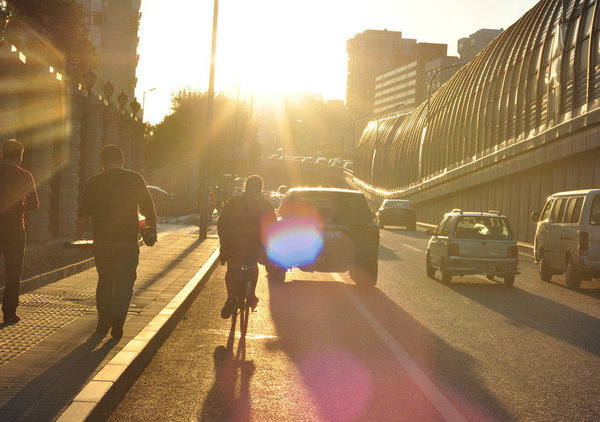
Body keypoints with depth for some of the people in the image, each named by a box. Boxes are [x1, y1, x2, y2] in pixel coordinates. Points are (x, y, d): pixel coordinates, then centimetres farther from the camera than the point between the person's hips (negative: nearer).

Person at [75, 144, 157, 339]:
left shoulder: (94, 182, 2)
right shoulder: (135, 179, 0)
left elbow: (83, 214, 3)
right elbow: (149, 209, 3)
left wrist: (78, 237, 13)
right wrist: (152, 231, 17)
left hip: (102, 240, 2)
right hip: (128, 240, -2)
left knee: (105, 281, 15)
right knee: (125, 281, 3)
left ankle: (104, 322, 19)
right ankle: (118, 315, -18)